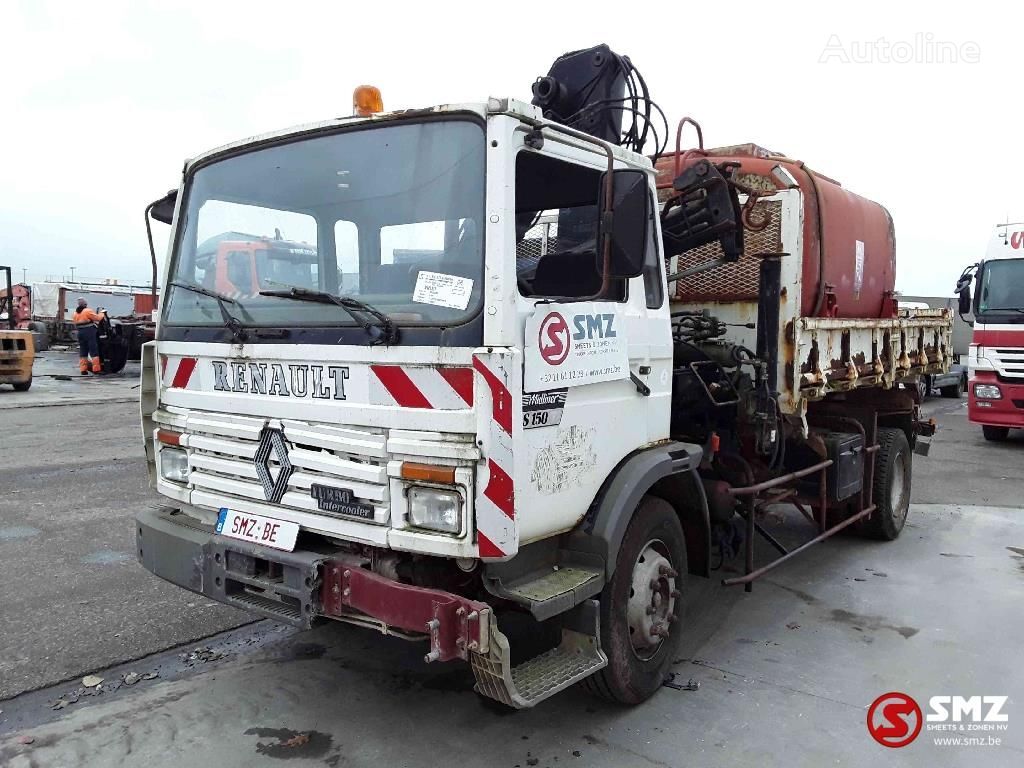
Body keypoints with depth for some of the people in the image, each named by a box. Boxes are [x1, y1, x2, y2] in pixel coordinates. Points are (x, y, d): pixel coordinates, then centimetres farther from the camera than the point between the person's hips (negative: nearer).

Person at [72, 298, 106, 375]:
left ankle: (83, 369, 9)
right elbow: (98, 318, -7)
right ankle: (96, 369, -5)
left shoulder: (75, 314, 11)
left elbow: (75, 325, 13)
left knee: (83, 352, 10)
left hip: (80, 333, 6)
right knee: (94, 351, -3)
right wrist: (102, 313, 10)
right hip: (90, 333, -6)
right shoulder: (88, 311, -10)